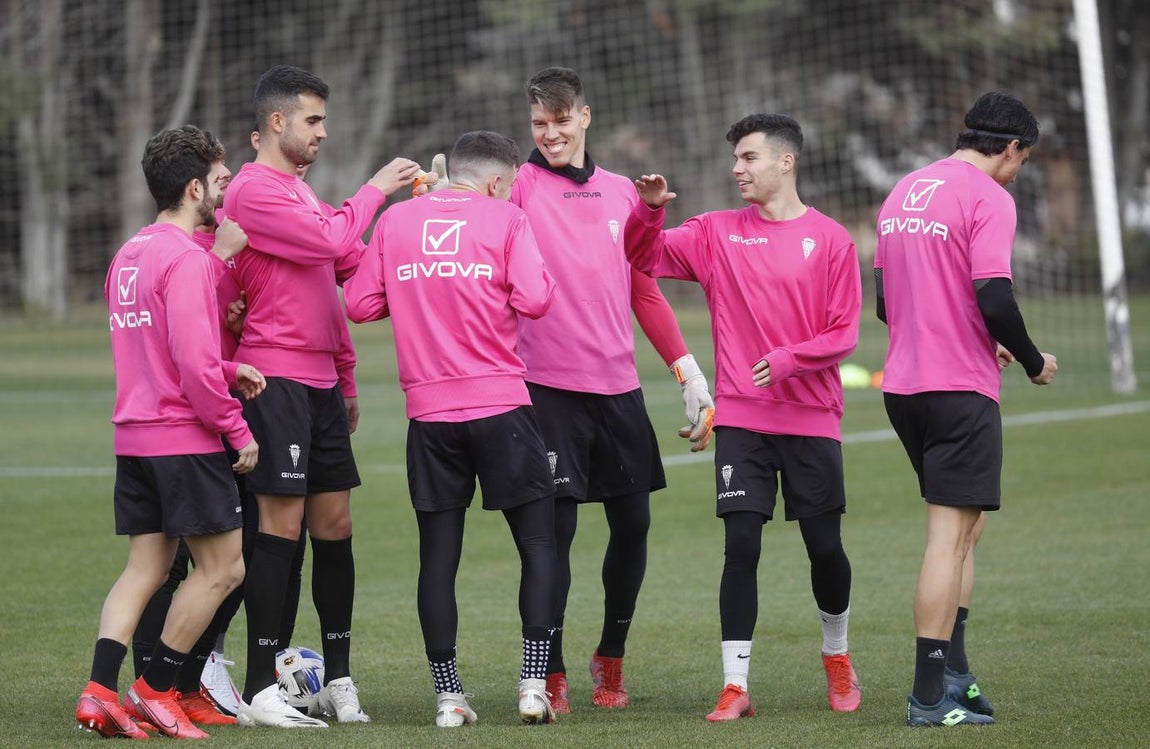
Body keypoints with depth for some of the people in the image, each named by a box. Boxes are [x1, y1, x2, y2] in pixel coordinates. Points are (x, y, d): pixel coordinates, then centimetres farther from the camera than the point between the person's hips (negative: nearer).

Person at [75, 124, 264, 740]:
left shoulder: (128, 256, 14)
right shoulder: (187, 259, -15)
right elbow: (194, 364, -21)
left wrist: (229, 371, 10)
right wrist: (238, 430, -11)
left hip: (134, 436, 9)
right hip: (185, 437, -9)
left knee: (145, 568, 9)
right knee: (223, 568, 2)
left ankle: (100, 690, -3)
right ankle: (155, 690, 3)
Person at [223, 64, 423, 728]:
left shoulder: (301, 192, 20)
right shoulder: (252, 192, -10)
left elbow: (335, 275, 24)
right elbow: (331, 242, -19)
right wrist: (375, 191, -7)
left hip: (319, 381, 9)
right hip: (275, 379, -9)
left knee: (335, 525, 8)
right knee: (282, 526, -10)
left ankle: (338, 679, 14)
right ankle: (261, 692, -8)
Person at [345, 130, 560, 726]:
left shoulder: (395, 220, 7)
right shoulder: (504, 218, -1)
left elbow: (359, 303, 5)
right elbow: (534, 299, -12)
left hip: (429, 411, 3)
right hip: (501, 405, -3)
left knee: (439, 554, 7)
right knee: (538, 542, 7)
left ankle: (448, 697, 6)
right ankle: (533, 684, -1)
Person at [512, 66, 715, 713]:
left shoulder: (622, 193, 12)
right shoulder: (521, 186, 0)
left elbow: (645, 291, 17)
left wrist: (689, 373, 13)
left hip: (619, 386, 4)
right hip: (550, 387, -4)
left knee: (633, 524, 7)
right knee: (556, 530, -7)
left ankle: (611, 659, 26)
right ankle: (552, 674, 3)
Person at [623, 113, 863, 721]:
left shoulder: (829, 239, -1)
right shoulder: (717, 233, 7)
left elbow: (843, 334, -2)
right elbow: (643, 258, 6)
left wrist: (789, 358, -17)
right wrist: (649, 210, -12)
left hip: (812, 419, -1)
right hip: (741, 419, 1)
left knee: (824, 546, 4)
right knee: (741, 545, -8)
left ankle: (837, 658, 30)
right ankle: (735, 687, -5)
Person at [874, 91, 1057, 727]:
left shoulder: (905, 192, 15)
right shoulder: (988, 198, -10)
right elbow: (994, 298, -19)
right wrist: (1033, 363, -2)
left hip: (903, 385, 8)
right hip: (961, 389, -8)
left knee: (963, 527, 18)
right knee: (951, 535, -6)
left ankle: (953, 673, 16)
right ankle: (930, 695, -8)